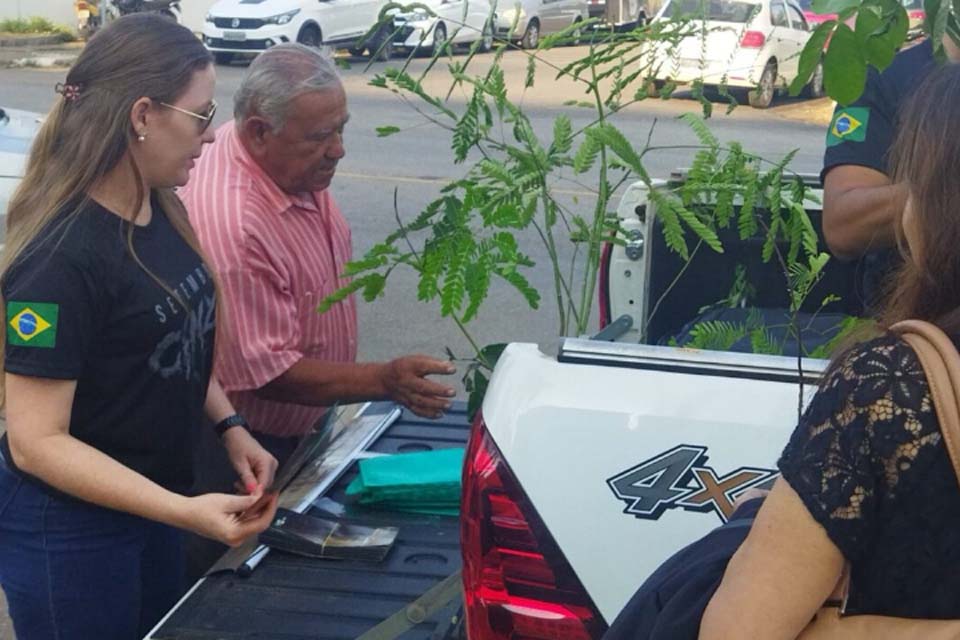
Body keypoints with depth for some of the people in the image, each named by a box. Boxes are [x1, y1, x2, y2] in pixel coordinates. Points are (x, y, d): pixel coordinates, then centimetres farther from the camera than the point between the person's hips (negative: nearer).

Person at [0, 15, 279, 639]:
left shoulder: (161, 212, 0)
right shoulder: (61, 258, -26)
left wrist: (229, 426, 0)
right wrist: (185, 511, -31)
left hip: (148, 501, 8)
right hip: (68, 530, -8)